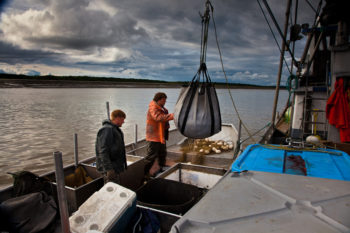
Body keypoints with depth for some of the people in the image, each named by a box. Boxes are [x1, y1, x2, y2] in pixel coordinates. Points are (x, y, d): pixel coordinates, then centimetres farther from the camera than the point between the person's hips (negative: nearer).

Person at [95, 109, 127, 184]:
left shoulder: (115, 129, 14)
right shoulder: (107, 129, -18)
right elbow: (103, 151, -25)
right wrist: (108, 169, -28)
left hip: (116, 167, 10)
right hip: (111, 169, -10)